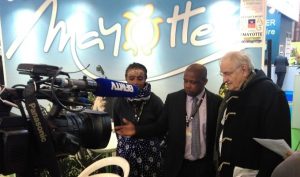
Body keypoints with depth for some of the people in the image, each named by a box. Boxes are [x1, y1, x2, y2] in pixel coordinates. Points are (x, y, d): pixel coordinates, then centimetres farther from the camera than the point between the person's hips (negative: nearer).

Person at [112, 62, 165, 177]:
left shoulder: (155, 101, -10)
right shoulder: (119, 101, -4)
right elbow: (117, 126, 9)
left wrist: (152, 143, 5)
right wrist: (125, 142, 11)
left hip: (150, 152, -1)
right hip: (126, 152, 2)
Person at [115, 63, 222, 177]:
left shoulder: (216, 102, -6)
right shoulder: (172, 99, -4)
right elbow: (161, 126, 0)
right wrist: (137, 130, -13)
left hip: (205, 166, -1)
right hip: (177, 165, 1)